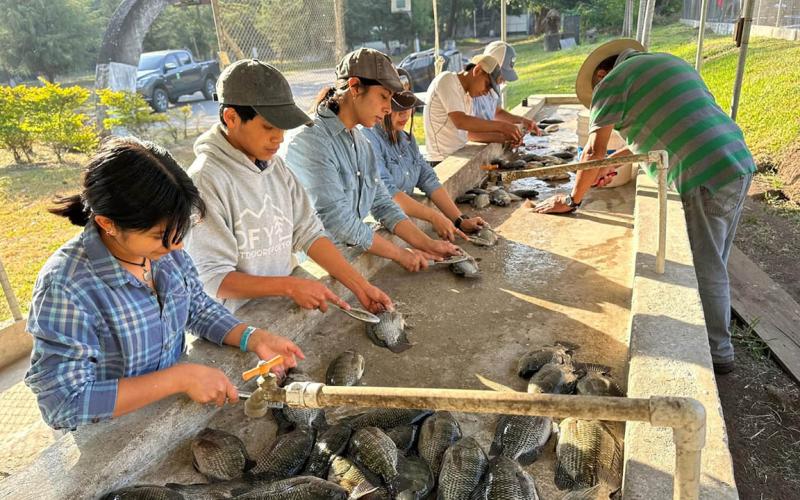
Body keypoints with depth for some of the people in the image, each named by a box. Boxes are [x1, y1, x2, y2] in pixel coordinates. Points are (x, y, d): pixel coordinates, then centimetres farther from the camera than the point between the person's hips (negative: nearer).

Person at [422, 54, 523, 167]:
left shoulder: (467, 94, 16)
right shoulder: (447, 79, -8)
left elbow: (470, 131, 16)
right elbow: (460, 121, -20)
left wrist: (502, 137, 4)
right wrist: (501, 125, -17)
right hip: (442, 161, -8)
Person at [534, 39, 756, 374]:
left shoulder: (612, 81, -1)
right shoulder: (669, 62, 24)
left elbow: (593, 152, -7)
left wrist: (573, 199, 3)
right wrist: (614, 161, 37)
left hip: (705, 177, -9)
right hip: (741, 162, 9)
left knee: (706, 270, 4)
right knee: (714, 265, 20)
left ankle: (718, 353, 18)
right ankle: (716, 335, 34)